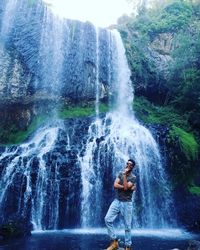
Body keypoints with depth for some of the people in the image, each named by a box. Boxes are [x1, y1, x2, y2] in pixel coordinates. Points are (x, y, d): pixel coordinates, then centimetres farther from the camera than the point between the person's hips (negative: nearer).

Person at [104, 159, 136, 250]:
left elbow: (126, 187, -20)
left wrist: (124, 175, -18)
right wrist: (126, 187, -13)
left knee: (127, 226, 2)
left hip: (127, 203, -4)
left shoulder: (133, 177, -5)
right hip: (117, 201, 4)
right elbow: (115, 185, -5)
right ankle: (114, 242, 3)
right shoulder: (120, 173, 8)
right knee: (108, 219, -9)